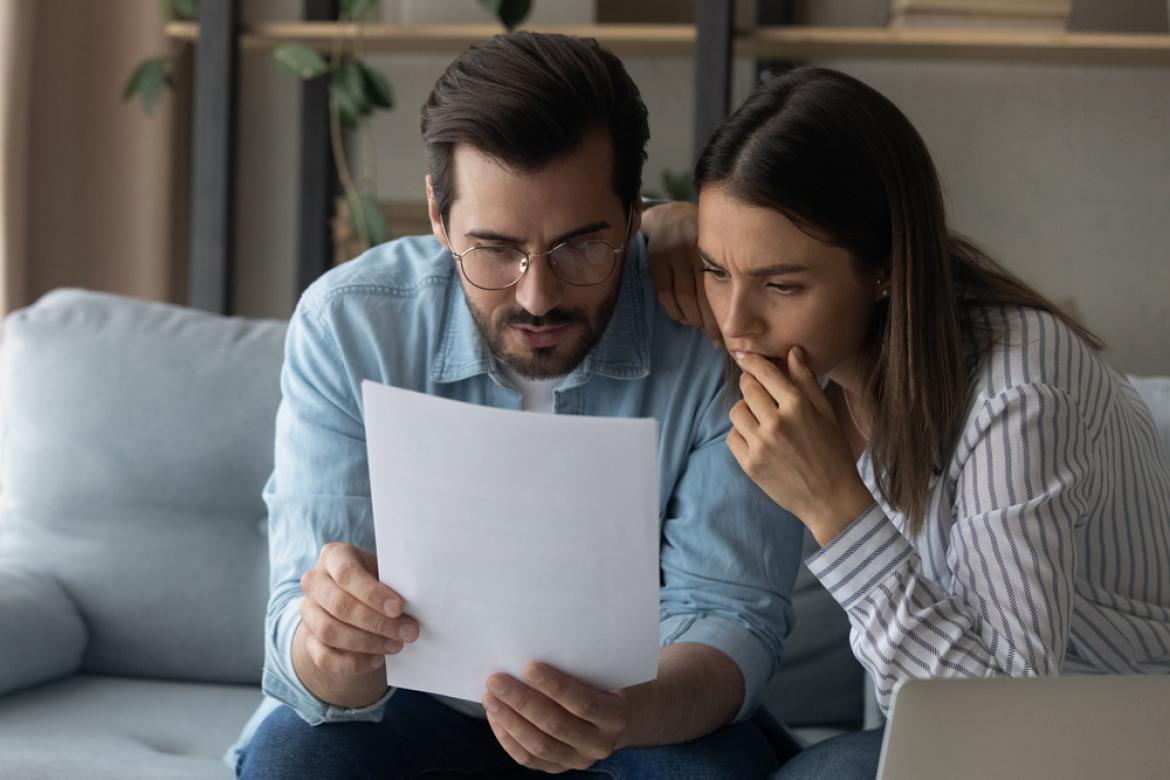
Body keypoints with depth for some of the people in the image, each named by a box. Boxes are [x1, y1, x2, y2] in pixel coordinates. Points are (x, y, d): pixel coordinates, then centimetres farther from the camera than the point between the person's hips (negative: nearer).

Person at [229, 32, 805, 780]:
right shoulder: (346, 325, -18)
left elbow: (729, 613, -20)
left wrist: (629, 715, -43)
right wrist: (336, 657, -48)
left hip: (653, 710, 1)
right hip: (418, 693, 0)